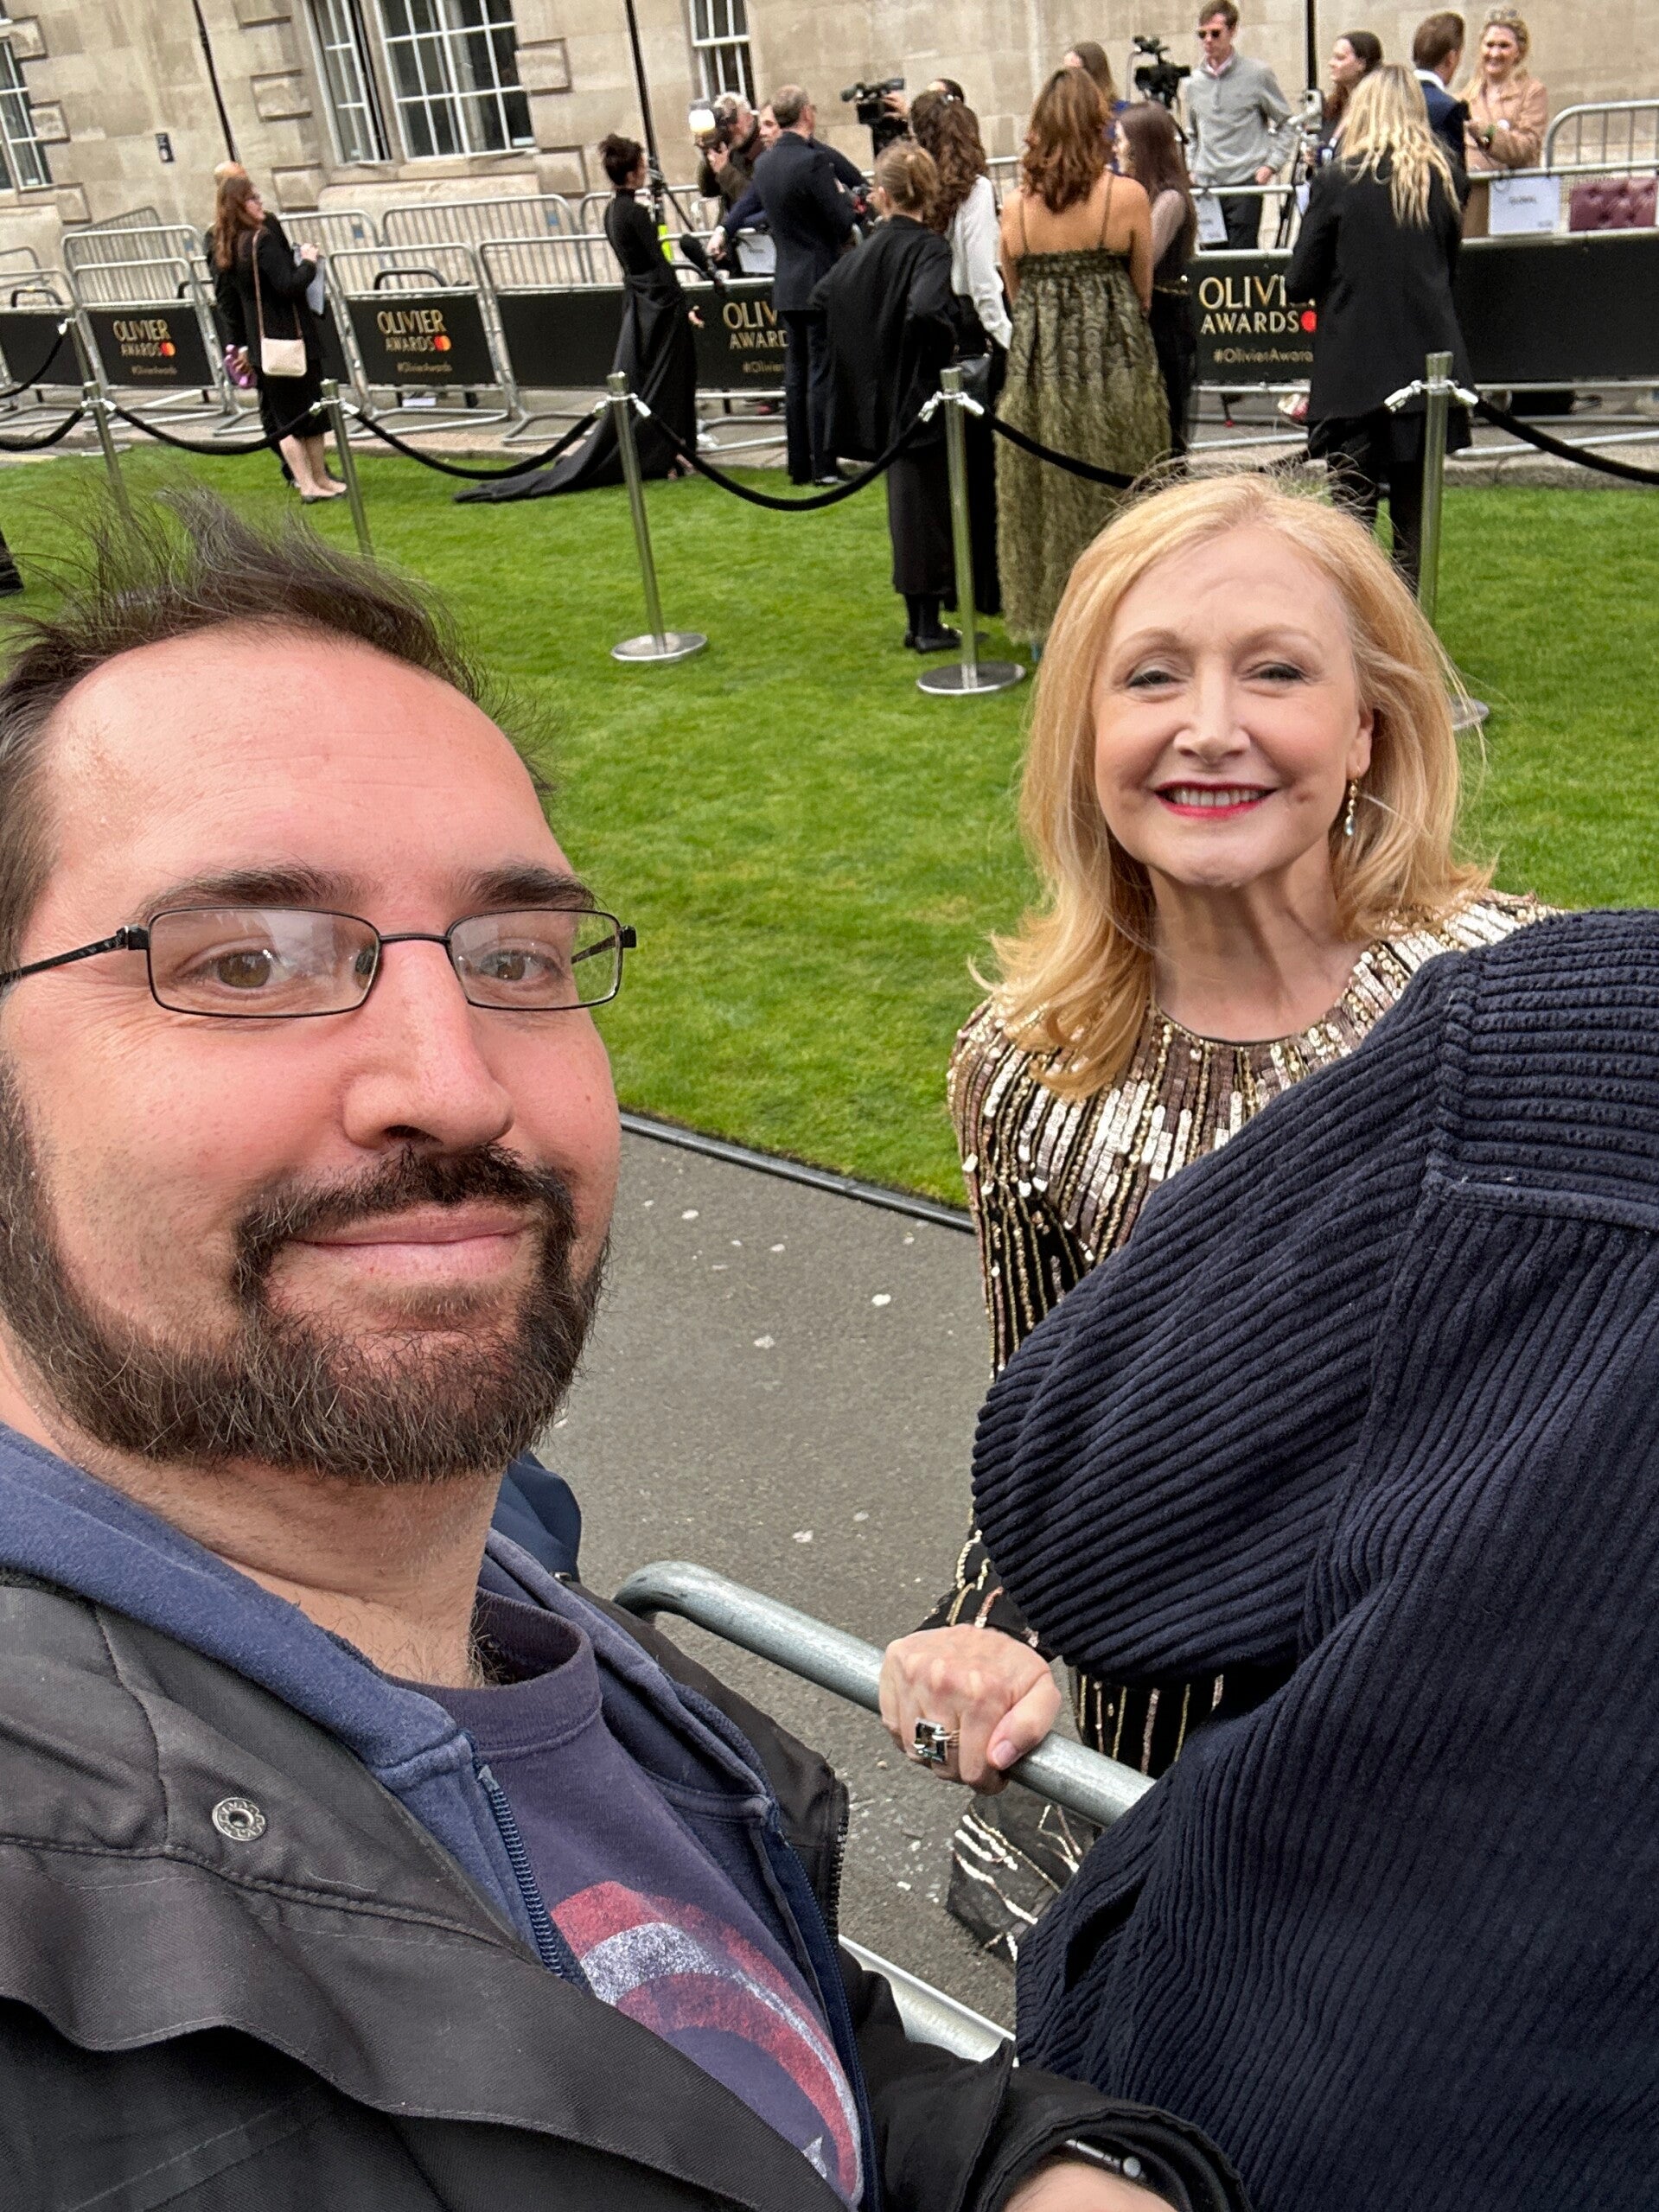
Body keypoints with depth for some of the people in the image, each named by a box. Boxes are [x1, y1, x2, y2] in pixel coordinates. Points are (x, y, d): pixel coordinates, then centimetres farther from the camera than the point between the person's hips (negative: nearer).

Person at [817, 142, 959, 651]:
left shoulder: (868, 250, 3)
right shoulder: (930, 249, -16)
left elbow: (822, 298, 11)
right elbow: (927, 309, -33)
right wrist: (948, 346, -16)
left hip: (887, 397, 6)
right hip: (921, 394, -6)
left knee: (906, 504, 14)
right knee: (929, 505, 0)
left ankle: (917, 619, 19)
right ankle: (929, 624, 3)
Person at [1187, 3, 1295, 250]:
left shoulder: (1257, 74, -1)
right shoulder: (1194, 82, 12)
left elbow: (1287, 124, 5)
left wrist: (1271, 165, -6)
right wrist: (1191, 169, 14)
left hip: (1244, 183, -4)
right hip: (1204, 186, 4)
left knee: (1241, 255, -8)